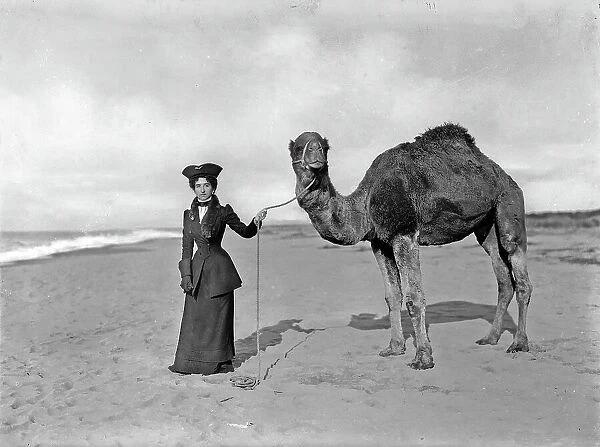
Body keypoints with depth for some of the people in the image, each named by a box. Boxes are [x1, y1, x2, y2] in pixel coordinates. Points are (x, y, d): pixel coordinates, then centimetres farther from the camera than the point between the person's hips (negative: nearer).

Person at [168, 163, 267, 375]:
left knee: (218, 317, 2)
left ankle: (220, 361, 16)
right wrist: (186, 275, 3)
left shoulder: (223, 212, -2)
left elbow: (245, 232, 6)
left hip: (219, 270, -3)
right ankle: (191, 363, 16)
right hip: (198, 268, 3)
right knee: (194, 317, 5)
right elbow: (186, 248, 9)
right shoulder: (189, 215, 7)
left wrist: (256, 222, -15)